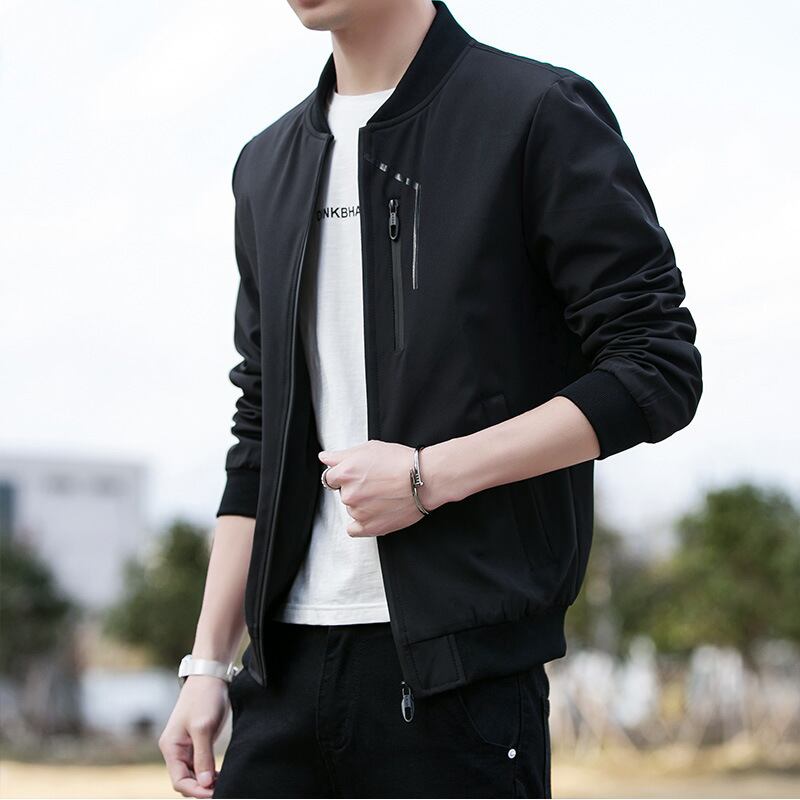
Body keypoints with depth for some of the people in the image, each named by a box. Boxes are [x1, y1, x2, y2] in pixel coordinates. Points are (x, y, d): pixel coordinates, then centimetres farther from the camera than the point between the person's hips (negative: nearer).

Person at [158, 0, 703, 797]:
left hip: (460, 662, -5)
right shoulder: (269, 165, 16)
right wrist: (207, 662, 12)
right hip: (289, 661, 6)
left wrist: (429, 477, -13)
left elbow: (657, 371, -7)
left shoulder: (538, 112, -2)